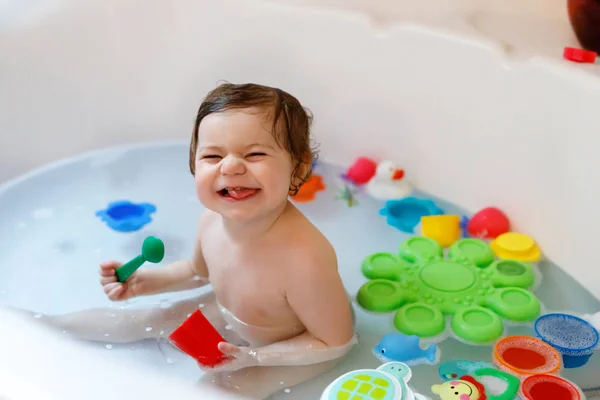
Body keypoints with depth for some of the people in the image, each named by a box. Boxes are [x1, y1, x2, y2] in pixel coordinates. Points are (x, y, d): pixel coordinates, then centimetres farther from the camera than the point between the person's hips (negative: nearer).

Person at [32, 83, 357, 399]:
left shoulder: (303, 258, -44)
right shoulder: (213, 219, -22)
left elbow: (335, 343, -27)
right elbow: (199, 270, 5)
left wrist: (253, 357, -30)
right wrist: (146, 281, -9)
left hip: (292, 350, -5)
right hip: (229, 313, 6)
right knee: (142, 321, 14)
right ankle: (47, 324, 35)